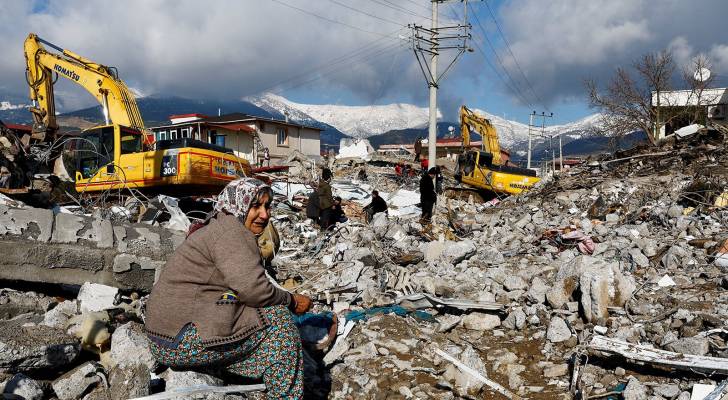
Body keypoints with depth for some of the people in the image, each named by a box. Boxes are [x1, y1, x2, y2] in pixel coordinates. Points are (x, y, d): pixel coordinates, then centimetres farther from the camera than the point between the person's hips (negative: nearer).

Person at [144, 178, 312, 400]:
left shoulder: (218, 228, 18)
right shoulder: (230, 229, -13)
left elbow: (242, 287, 15)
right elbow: (252, 288, -22)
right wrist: (292, 301, -7)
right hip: (187, 342, -10)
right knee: (278, 319, -7)